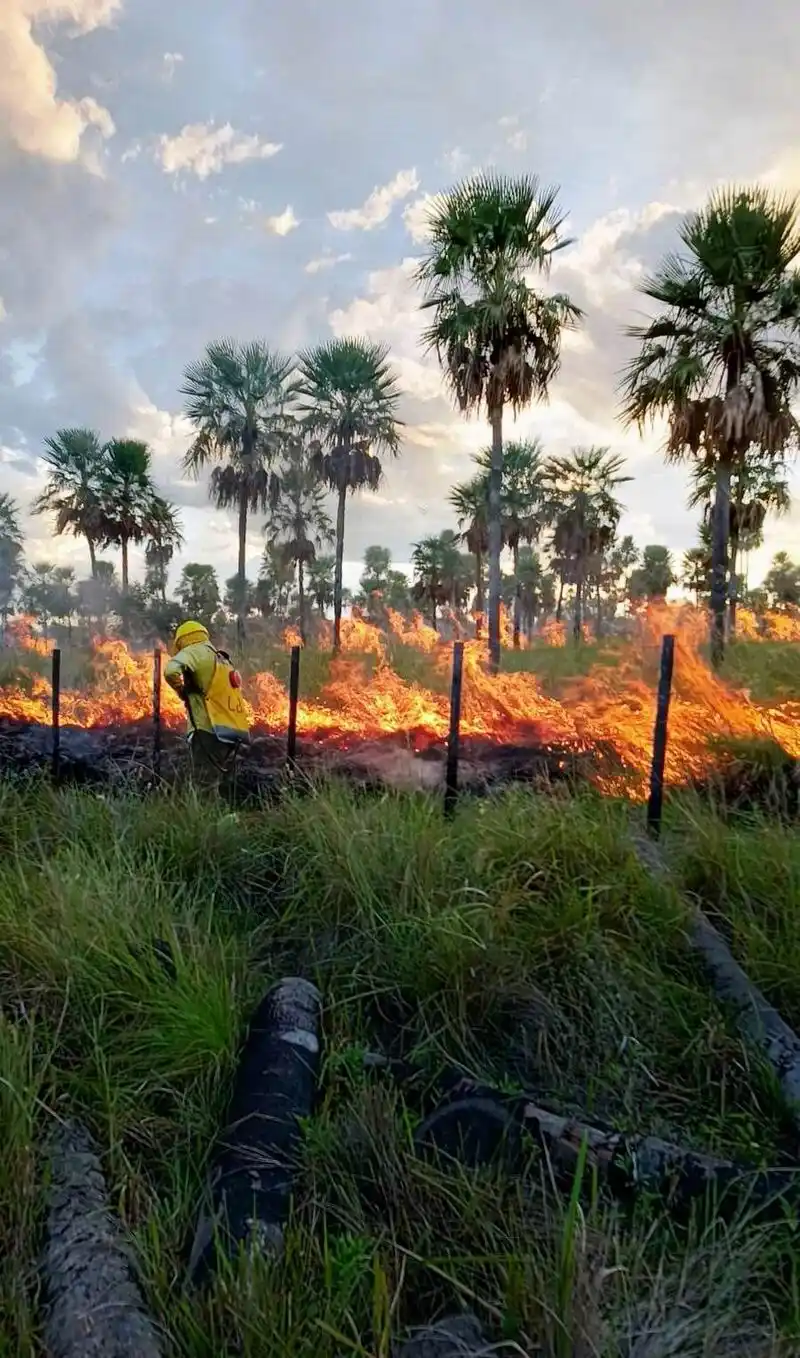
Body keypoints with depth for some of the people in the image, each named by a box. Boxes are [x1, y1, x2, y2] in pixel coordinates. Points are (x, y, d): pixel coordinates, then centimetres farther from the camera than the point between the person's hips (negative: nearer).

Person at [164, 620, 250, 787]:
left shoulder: (195, 651, -3)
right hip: (231, 732, 8)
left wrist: (181, 691, -5)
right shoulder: (221, 658, 23)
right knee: (215, 783, 16)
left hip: (210, 731, -8)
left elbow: (171, 670, -21)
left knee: (205, 784, -6)